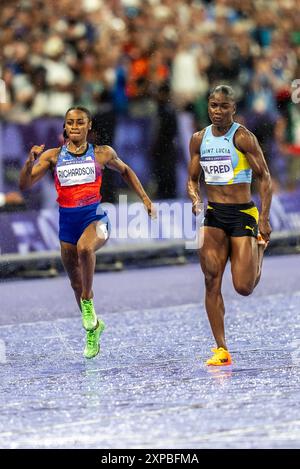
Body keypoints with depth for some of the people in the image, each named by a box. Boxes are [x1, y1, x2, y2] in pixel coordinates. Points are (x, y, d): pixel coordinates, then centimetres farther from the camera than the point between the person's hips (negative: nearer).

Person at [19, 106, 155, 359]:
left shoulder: (102, 153, 3)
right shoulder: (53, 156, 3)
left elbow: (125, 170, 22)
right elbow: (25, 184, -3)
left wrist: (145, 198, 18)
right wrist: (30, 161, -20)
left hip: (95, 217, -3)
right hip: (67, 220, 3)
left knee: (85, 248, -38)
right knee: (76, 284, 12)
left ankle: (88, 300, -17)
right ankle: (93, 328, 36)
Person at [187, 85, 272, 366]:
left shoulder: (242, 137, -9)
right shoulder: (199, 139, 6)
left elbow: (264, 178, -7)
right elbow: (192, 179, 15)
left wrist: (264, 219, -14)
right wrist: (195, 199, -8)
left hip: (242, 214, -4)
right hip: (213, 216, 4)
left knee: (243, 287, -6)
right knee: (211, 281, -6)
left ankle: (259, 248, 28)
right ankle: (221, 349, 0)